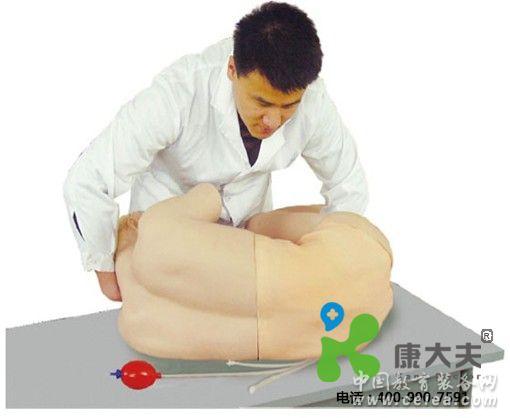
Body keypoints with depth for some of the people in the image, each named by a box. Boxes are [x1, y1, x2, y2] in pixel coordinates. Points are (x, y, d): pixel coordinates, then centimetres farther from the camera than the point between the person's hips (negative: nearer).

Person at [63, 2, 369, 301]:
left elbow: (349, 190, -10)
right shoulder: (177, 95, -40)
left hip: (250, 214, 3)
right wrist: (107, 271, -21)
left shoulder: (313, 101, -28)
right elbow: (86, 183, -35)